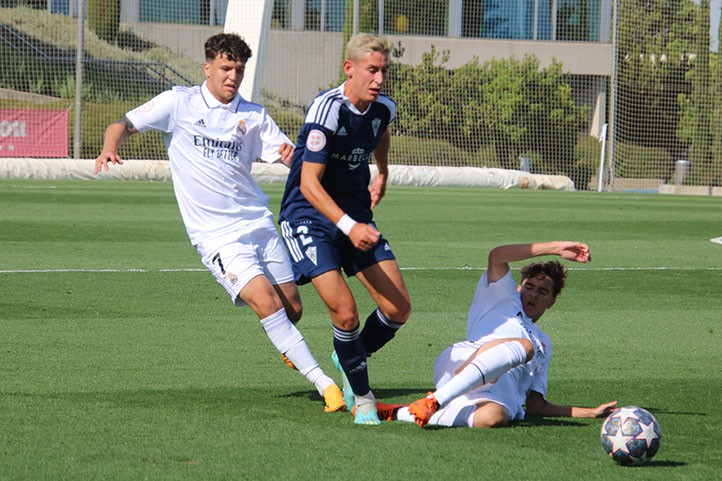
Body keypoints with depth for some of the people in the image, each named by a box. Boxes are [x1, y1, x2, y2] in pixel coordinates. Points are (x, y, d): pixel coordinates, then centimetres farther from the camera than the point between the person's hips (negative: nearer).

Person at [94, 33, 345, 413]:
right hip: (216, 235, -4)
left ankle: (289, 350, 43)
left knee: (292, 309, 6)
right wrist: (110, 148, -24)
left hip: (258, 222, 4)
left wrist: (292, 156, -21)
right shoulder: (179, 103, 0)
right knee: (266, 302, -20)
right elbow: (124, 125, -1)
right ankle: (323, 382, -19)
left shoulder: (253, 115, 8)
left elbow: (296, 158, 4)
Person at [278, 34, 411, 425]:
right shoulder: (327, 109, -23)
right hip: (308, 216, -7)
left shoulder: (383, 109, -2)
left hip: (356, 216, 7)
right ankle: (361, 397, 2)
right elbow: (309, 184, -28)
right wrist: (349, 227, -38)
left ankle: (349, 360, 28)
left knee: (398, 308, -2)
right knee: (345, 311, -20)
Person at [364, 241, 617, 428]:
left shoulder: (544, 344, 41)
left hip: (502, 394, 2)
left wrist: (590, 413, 25)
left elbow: (536, 405, 33)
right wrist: (556, 248, 12)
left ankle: (399, 413, -31)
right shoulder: (502, 299, 32)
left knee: (493, 417, -39)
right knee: (524, 347, -35)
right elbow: (497, 256, 11)